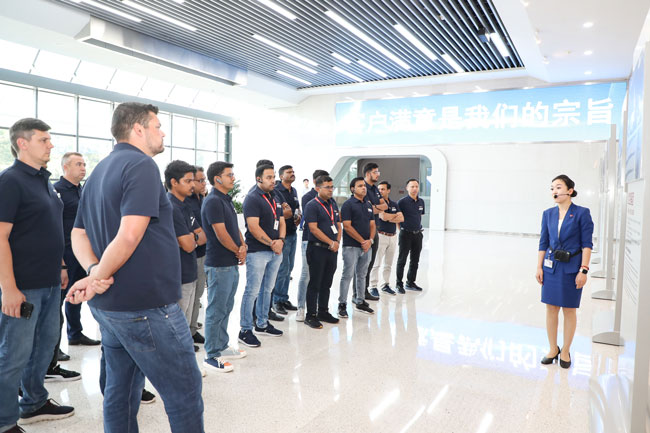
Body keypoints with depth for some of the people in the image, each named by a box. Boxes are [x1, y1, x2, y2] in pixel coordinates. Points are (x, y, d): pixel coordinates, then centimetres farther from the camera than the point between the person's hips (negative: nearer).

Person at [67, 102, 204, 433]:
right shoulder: (141, 164, -13)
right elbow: (130, 236, -24)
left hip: (108, 304, 10)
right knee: (185, 392, 1)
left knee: (121, 389, 18)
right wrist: (97, 279, -12)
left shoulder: (99, 171, 15)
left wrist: (94, 272, -4)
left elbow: (79, 235, 13)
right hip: (146, 305, -10)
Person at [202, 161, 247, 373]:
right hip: (219, 265, -9)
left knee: (226, 308, 17)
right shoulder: (213, 201, -16)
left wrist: (243, 247, -2)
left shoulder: (226, 200, 14)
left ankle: (222, 347, 30)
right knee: (216, 311, 0)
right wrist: (238, 251, -5)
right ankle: (212, 355, 10)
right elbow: (221, 234, -20)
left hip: (232, 264, 10)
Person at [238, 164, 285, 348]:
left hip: (275, 251, 8)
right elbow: (253, 227, -18)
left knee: (267, 289, 15)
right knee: (252, 291, -4)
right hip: (257, 252, -8)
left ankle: (262, 324, 28)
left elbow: (281, 222, 15)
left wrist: (280, 240, -4)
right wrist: (271, 243, -15)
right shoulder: (252, 198, -10)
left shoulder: (275, 198, 16)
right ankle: (245, 331, 5)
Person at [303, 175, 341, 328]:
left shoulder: (333, 204, 14)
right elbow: (314, 229, -17)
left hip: (332, 250, 7)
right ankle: (311, 316, 8)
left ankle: (323, 312, 25)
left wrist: (337, 242, 0)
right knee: (315, 284, -1)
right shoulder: (312, 205, -10)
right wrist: (331, 242, -15)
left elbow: (338, 225, 17)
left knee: (326, 284, 14)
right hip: (317, 249, -7)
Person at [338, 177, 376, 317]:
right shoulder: (348, 204, -7)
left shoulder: (368, 205, 14)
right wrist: (362, 241, -14)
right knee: (348, 275, -4)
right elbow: (347, 226, -14)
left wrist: (370, 240, -4)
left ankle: (360, 302, 25)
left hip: (366, 246, 7)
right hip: (351, 246, -7)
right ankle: (342, 304, 4)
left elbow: (372, 225, 14)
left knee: (362, 275, 14)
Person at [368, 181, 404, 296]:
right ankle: (373, 287, 1)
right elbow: (383, 217, -20)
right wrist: (396, 215, -4)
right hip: (381, 236, -6)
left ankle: (386, 285, 22)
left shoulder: (394, 204, 12)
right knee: (376, 263, -4)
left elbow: (401, 218, 2)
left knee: (388, 264, 12)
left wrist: (389, 218, -12)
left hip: (393, 236, 6)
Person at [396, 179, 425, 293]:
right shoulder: (402, 201, -9)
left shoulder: (421, 202, 8)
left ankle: (410, 283, 25)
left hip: (418, 234, 6)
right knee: (402, 260, 1)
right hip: (406, 234, -6)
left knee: (415, 260, 12)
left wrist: (418, 228, 14)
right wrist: (402, 230, -2)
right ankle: (399, 284, 10)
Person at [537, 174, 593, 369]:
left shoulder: (582, 213, -7)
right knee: (551, 308, 8)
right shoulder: (548, 214, 4)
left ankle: (566, 351, 22)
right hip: (551, 267, 4)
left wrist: (583, 270, -12)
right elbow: (543, 243, 8)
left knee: (569, 310, 7)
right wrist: (539, 267, 5)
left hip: (571, 269, -4)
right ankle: (553, 349, 23)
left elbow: (587, 244, -8)